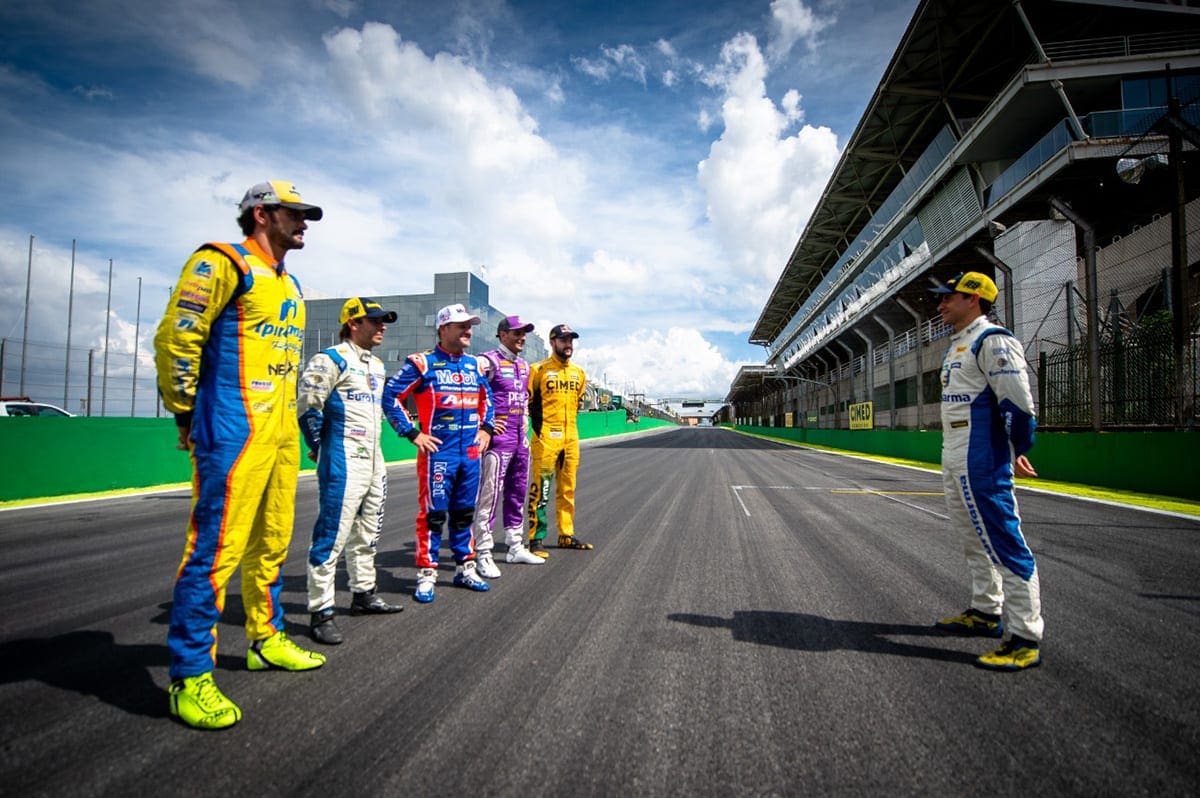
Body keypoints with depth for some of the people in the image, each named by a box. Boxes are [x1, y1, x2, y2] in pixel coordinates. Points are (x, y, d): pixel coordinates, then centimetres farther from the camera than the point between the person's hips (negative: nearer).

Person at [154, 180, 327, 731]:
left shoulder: (289, 284, 21)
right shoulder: (222, 263, -6)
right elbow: (175, 339, -11)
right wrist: (187, 415, -5)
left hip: (282, 435, 9)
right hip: (234, 434, -9)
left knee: (271, 543, 16)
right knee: (217, 547, -7)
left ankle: (265, 639, 32)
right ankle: (189, 676, 4)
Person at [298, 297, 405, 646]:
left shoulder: (377, 366, 16)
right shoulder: (333, 359, -11)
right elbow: (307, 404, -15)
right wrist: (320, 446, -8)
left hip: (374, 460, 9)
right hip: (343, 463, -9)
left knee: (368, 532, 18)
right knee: (333, 535, -6)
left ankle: (363, 594, 32)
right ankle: (321, 612, 2)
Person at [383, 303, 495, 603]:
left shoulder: (474, 364, 12)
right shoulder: (422, 363, -6)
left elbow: (486, 398, 26)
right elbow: (390, 396, -7)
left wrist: (486, 428, 14)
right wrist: (413, 433, -10)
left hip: (471, 452, 6)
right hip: (438, 452, -6)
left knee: (465, 512, 15)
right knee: (433, 513, -2)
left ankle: (465, 568, 27)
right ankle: (426, 574, 11)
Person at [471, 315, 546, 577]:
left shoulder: (524, 366, 16)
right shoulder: (488, 361, -10)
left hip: (520, 438, 9)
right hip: (498, 437, -9)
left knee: (517, 494, 15)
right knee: (490, 494, -7)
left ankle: (515, 547, 26)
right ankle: (483, 554, -1)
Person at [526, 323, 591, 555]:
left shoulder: (579, 373, 13)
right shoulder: (539, 370, -5)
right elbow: (528, 401, -3)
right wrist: (538, 424, -5)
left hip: (571, 437, 6)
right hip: (546, 437, -6)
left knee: (567, 488, 13)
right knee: (541, 489, -7)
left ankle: (567, 535, 23)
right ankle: (536, 539, -1)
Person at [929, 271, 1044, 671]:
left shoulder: (993, 341, -13)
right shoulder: (957, 346, 19)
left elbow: (1018, 402, -19)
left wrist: (1016, 452, -10)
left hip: (982, 462, -11)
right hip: (953, 460, 11)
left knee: (1004, 543, -8)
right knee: (975, 540, 19)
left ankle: (1025, 639, -2)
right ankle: (985, 613, 32)